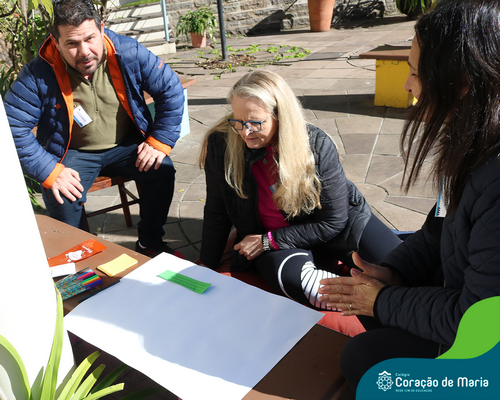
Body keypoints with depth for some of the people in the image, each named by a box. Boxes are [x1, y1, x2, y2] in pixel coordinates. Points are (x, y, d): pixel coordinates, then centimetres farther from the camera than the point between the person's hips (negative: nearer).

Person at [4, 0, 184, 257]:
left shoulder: (129, 53, -15)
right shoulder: (38, 74, -17)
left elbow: (171, 91, -7)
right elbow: (12, 127, -14)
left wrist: (159, 142, -12)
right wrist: (49, 172, -23)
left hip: (127, 146, 2)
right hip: (73, 154, -1)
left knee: (162, 170, -22)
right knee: (60, 197, -27)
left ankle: (150, 243, 0)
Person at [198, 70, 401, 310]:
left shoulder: (317, 145, -17)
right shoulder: (221, 145, -14)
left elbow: (334, 221, -12)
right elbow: (217, 212, -1)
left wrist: (269, 241, -15)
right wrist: (206, 267, 3)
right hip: (272, 241, 1)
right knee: (289, 276, -36)